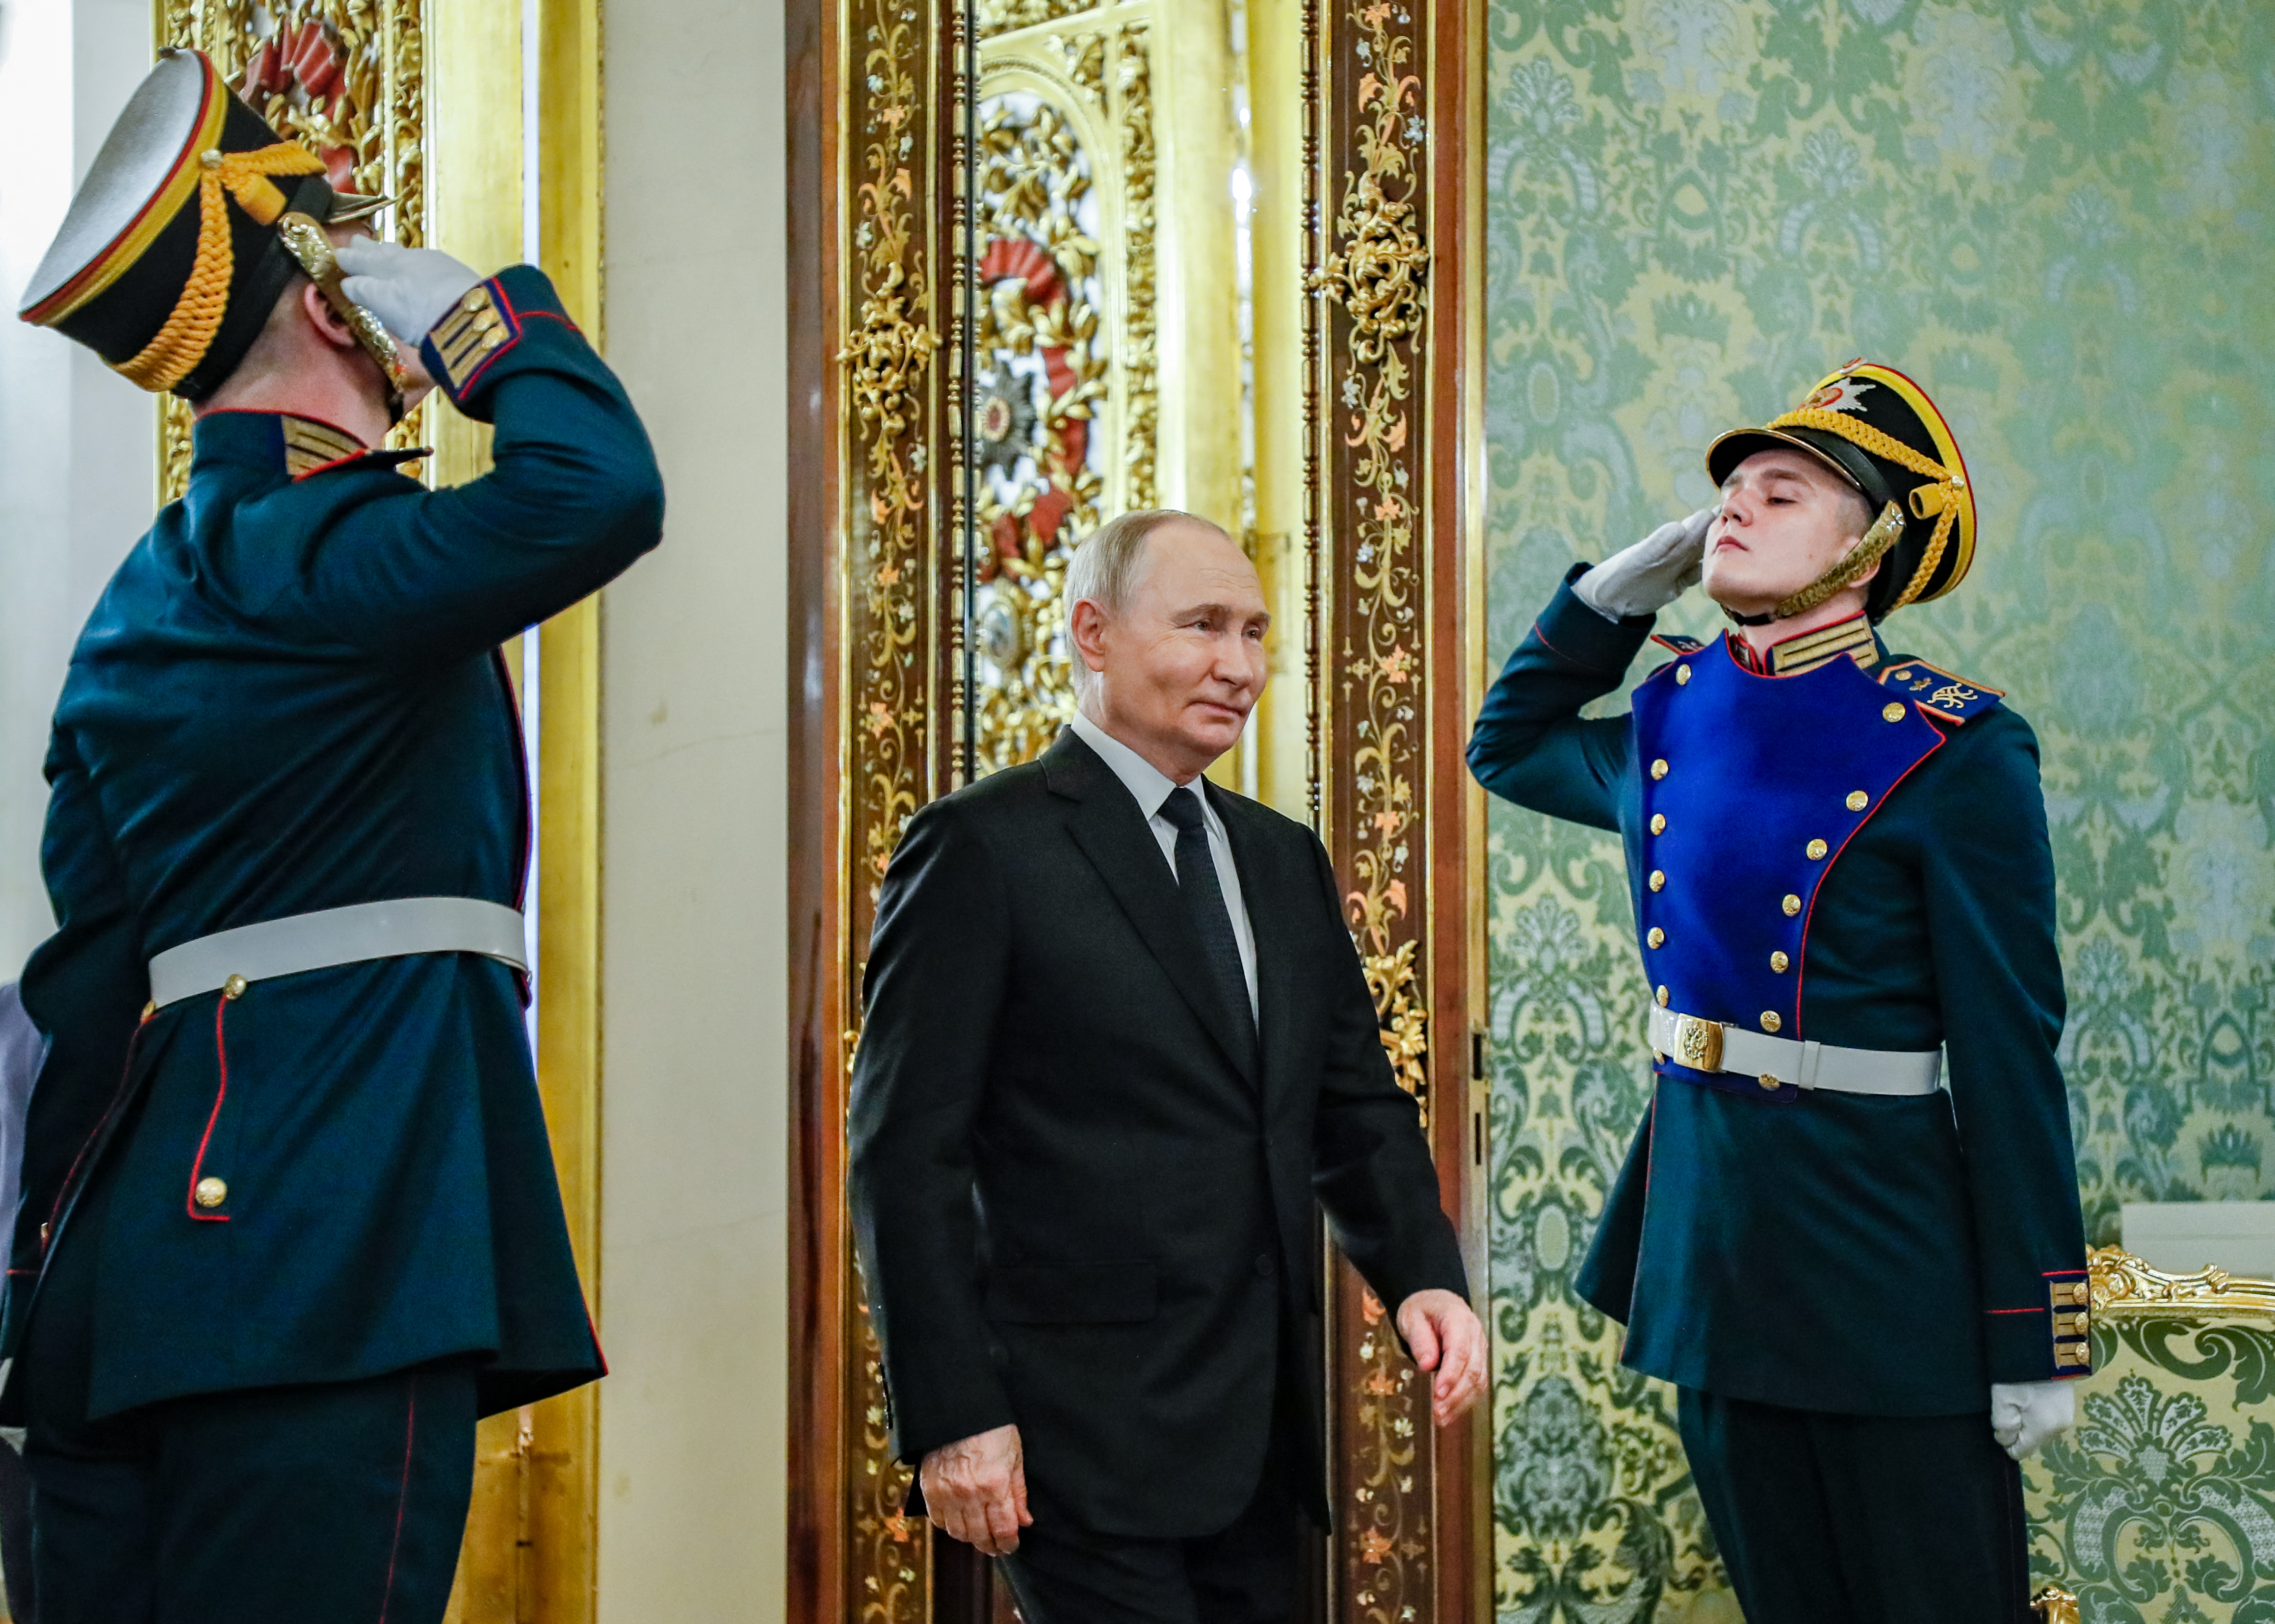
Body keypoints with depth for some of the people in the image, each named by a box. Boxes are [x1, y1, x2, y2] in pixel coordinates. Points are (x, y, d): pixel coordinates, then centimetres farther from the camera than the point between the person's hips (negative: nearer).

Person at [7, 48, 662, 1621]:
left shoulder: (146, 598, 20)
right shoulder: (314, 558, -9)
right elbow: (594, 493, -27)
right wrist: (477, 311, -8)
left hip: (137, 1253, 10)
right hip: (329, 1260, -10)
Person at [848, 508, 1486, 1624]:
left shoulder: (1285, 861, 17)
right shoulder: (982, 849, -5)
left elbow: (1356, 1104, 18)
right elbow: (908, 1156, -10)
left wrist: (1423, 1275, -2)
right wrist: (952, 1418, -15)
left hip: (1259, 1442, 7)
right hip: (1081, 1438, -7)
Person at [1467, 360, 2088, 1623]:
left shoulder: (1950, 751, -11)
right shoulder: (1675, 717, 7)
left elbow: (2009, 1054, -12)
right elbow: (1509, 746, 29)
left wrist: (2035, 1340, -12)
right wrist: (1619, 587, 12)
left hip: (1879, 1242, -6)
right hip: (1704, 1226, 6)